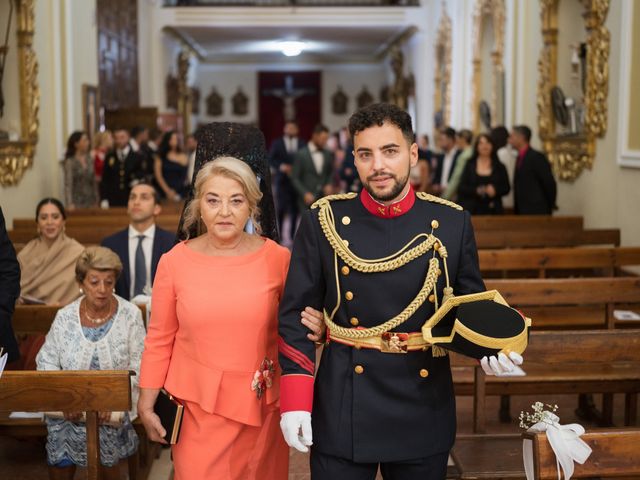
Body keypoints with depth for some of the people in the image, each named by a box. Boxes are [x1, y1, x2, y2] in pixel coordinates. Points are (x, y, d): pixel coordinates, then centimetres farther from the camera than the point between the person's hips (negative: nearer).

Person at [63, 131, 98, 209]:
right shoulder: (70, 162, -8)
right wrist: (70, 204, -26)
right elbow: (68, 184, -15)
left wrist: (96, 200, 6)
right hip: (78, 202, -5)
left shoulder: (89, 159, 7)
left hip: (90, 201, 5)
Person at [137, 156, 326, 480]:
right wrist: (146, 404, 4)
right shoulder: (174, 262, -4)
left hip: (261, 405, 1)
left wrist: (313, 331, -16)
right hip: (198, 405, 0)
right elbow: (160, 339, 4)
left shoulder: (278, 258, -6)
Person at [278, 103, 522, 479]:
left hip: (424, 412, 2)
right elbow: (296, 315, -2)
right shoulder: (323, 221, -4)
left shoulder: (453, 222, -2)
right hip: (342, 413, -1)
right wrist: (295, 402, -7)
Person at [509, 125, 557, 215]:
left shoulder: (537, 157, -11)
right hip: (522, 212, 8)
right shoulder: (520, 158, 16)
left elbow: (549, 184, -11)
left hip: (536, 212, -8)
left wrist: (549, 209, -4)